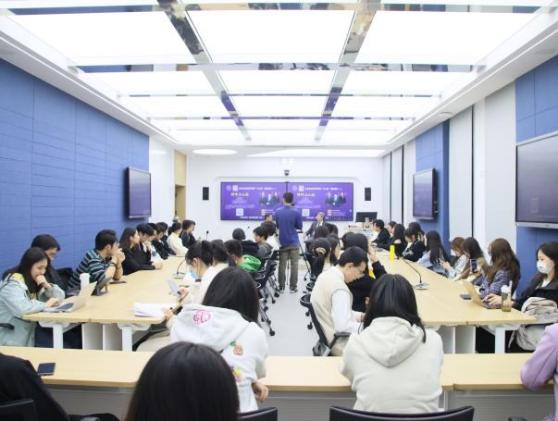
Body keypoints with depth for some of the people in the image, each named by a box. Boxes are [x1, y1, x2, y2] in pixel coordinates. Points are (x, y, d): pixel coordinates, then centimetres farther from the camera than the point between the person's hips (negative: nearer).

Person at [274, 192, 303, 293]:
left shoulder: (278, 212, -2)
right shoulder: (296, 213, -10)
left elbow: (277, 226, 9)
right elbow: (299, 227, 0)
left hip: (282, 242, 2)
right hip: (293, 242, -2)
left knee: (282, 264, 7)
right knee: (294, 264, 4)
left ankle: (281, 286, 12)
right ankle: (293, 287, 4)